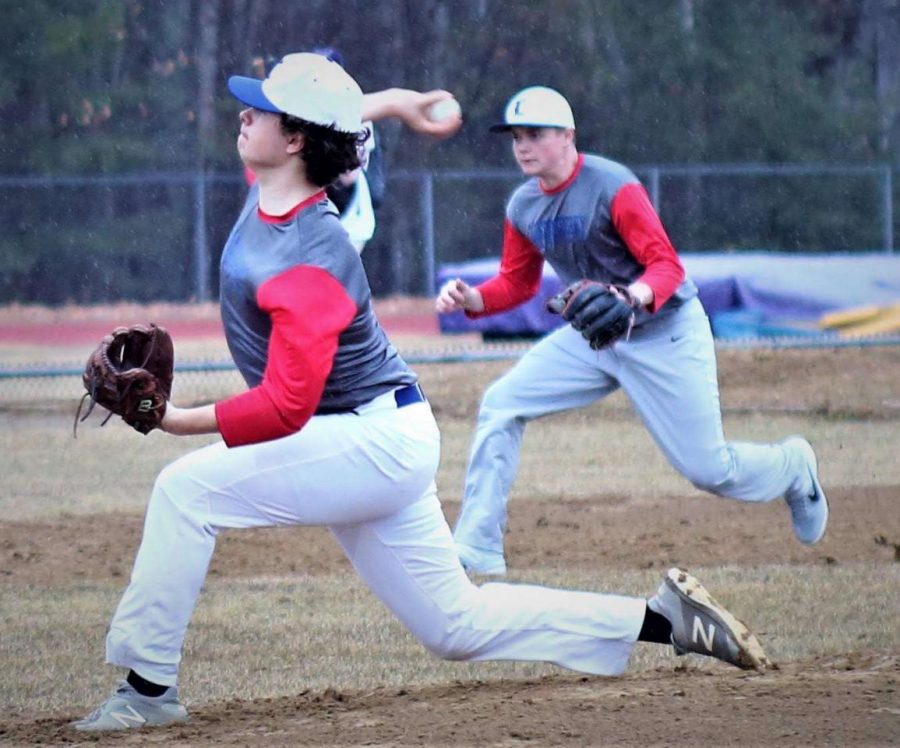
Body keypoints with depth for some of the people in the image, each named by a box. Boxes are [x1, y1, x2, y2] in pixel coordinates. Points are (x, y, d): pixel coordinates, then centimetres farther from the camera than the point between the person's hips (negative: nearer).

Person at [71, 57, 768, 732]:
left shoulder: (310, 261, -25)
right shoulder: (267, 194, 1)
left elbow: (285, 407, -32)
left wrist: (180, 419, -36)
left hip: (378, 442, -10)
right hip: (380, 449, 10)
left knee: (188, 488, -18)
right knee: (459, 626, 14)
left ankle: (148, 686, -12)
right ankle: (663, 616, 18)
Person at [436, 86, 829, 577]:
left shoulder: (612, 187, -22)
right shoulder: (523, 207, -1)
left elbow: (667, 265, -24)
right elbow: (518, 282, 10)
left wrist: (635, 296, -46)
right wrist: (471, 298, -11)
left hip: (666, 333, -6)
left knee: (708, 470, -4)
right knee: (500, 405, -8)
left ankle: (795, 468, 31)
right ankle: (477, 550, -4)